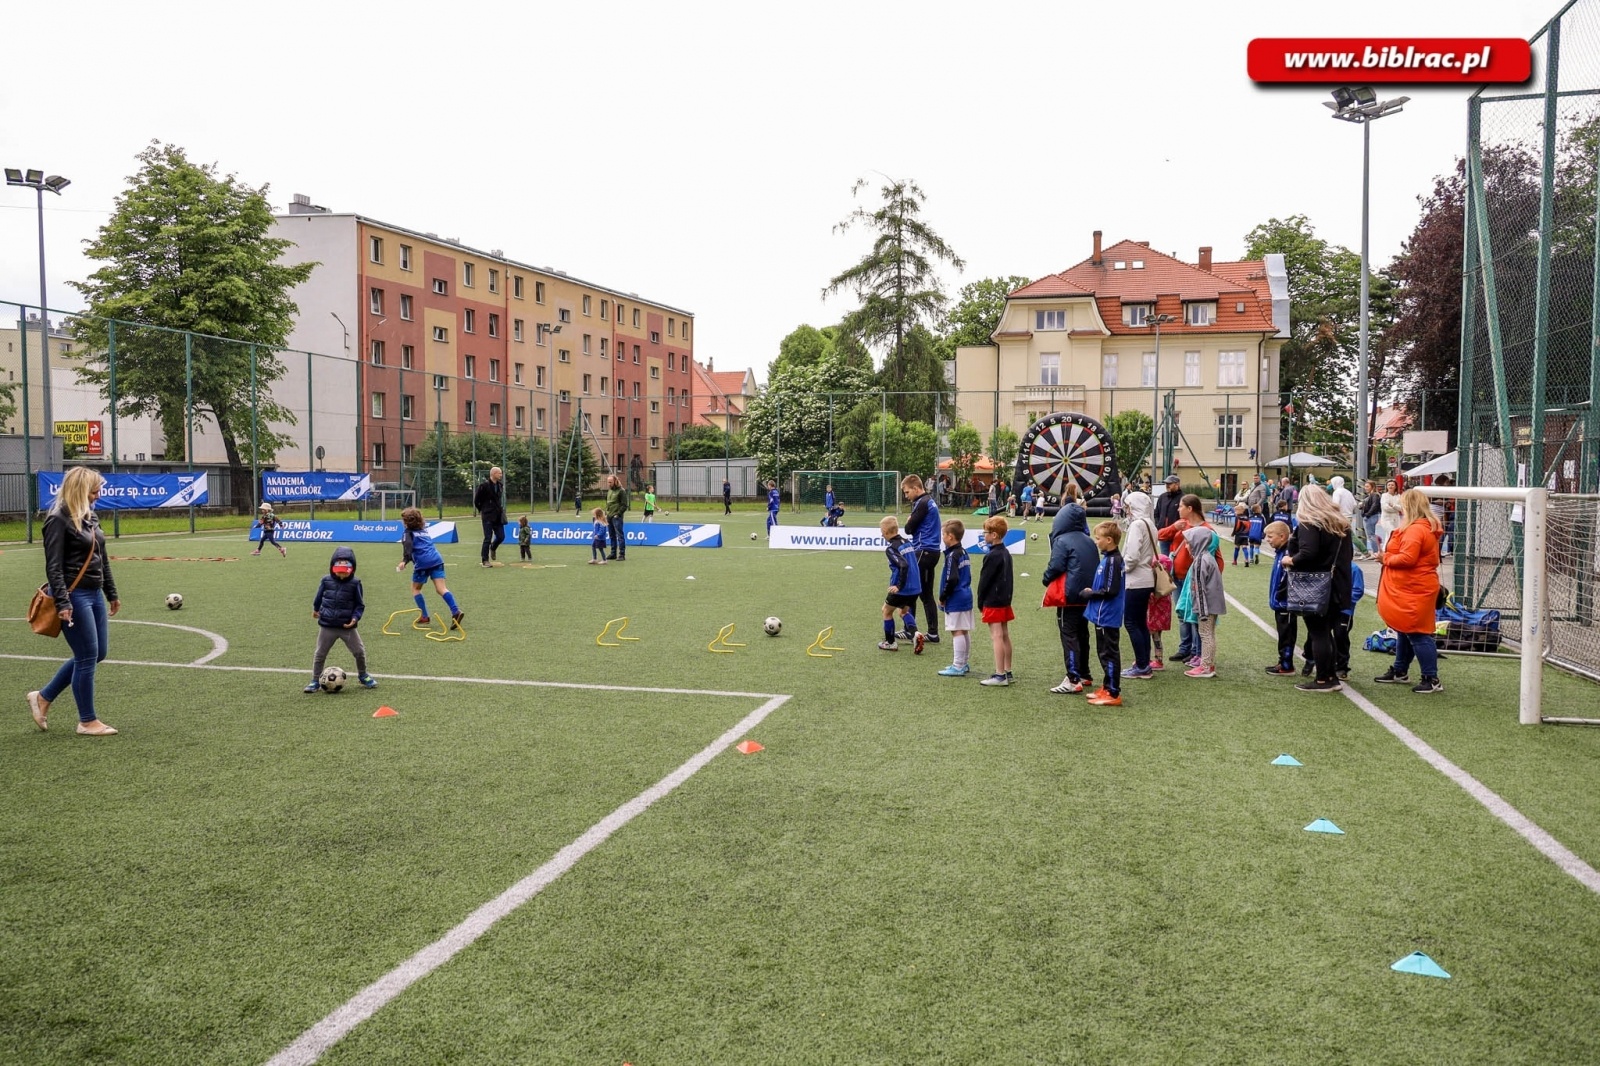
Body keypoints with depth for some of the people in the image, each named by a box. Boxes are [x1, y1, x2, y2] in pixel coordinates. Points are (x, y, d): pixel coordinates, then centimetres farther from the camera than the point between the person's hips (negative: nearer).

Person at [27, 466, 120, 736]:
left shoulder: (90, 516, 13)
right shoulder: (59, 520, -12)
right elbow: (53, 567, -17)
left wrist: (111, 594, 23)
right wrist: (62, 603, -23)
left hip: (94, 594, 9)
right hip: (74, 596, -9)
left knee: (96, 655, 13)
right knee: (88, 656, -3)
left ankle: (43, 697, 28)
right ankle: (87, 721, 9)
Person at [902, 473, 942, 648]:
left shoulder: (922, 503, -13)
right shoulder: (930, 501, 17)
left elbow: (908, 529, -12)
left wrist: (909, 521, 6)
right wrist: (911, 522, 2)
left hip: (924, 552, -10)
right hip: (932, 550, 10)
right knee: (927, 594, 11)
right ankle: (932, 633, 13)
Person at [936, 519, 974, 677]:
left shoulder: (952, 555, -16)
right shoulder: (964, 553, 11)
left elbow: (951, 580, -22)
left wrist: (942, 597, -11)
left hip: (955, 601, -10)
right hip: (966, 597, 10)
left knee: (957, 632, -6)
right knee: (964, 632, 14)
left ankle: (958, 667, -3)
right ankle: (963, 664, 23)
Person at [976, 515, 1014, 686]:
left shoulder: (992, 556, -18)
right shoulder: (1006, 554, 10)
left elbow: (984, 580, -14)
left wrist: (980, 602, -4)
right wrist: (1007, 597, 18)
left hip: (993, 602, -10)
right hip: (1005, 600, 10)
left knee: (997, 636, -7)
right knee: (1005, 636, 13)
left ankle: (1000, 675, -7)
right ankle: (1007, 672, 19)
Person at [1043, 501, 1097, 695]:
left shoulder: (1062, 541, -13)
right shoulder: (1089, 541, 9)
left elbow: (1055, 567, -17)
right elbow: (1096, 566, 13)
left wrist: (1046, 580, 2)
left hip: (1069, 596, -8)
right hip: (1086, 595, 8)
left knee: (1069, 636, -6)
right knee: (1082, 634, 17)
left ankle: (1073, 680, -9)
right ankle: (1085, 675, 26)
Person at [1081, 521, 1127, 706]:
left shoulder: (1112, 561, -19)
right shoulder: (1108, 558, 10)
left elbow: (1111, 591, -23)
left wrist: (1091, 594, -12)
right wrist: (1092, 592, 3)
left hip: (1107, 617, -10)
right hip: (1102, 615, 10)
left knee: (1109, 653, -3)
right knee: (1104, 653, 18)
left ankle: (1113, 693, 4)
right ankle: (1107, 688, 28)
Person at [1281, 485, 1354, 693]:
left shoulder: (1309, 524, -14)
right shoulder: (1341, 523, 12)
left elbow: (1307, 553, -26)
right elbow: (1348, 553, 19)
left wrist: (1291, 561, -9)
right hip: (1336, 588, 8)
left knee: (1317, 633, -1)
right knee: (1326, 631, 17)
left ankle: (1322, 680, 4)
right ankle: (1332, 677, 20)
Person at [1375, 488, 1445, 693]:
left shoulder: (1415, 530, -20)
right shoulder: (1427, 527, 15)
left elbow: (1407, 558, -27)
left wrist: (1386, 558, -10)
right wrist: (1388, 556, 5)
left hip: (1414, 591, -11)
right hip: (1410, 589, 11)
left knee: (1417, 634, -6)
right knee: (1405, 631, 19)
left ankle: (1432, 679, -2)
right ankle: (1399, 671, 31)